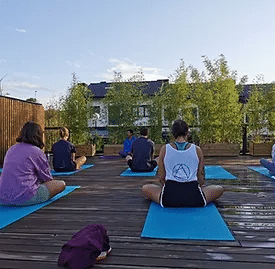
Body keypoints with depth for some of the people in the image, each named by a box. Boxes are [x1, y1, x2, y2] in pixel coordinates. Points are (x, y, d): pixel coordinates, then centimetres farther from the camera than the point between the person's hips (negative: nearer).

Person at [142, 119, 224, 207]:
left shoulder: (164, 149, 2)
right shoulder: (197, 150, 2)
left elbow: (161, 178, 6)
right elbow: (201, 179, 8)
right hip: (195, 200, 1)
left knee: (145, 188, 26)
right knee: (220, 189, 26)